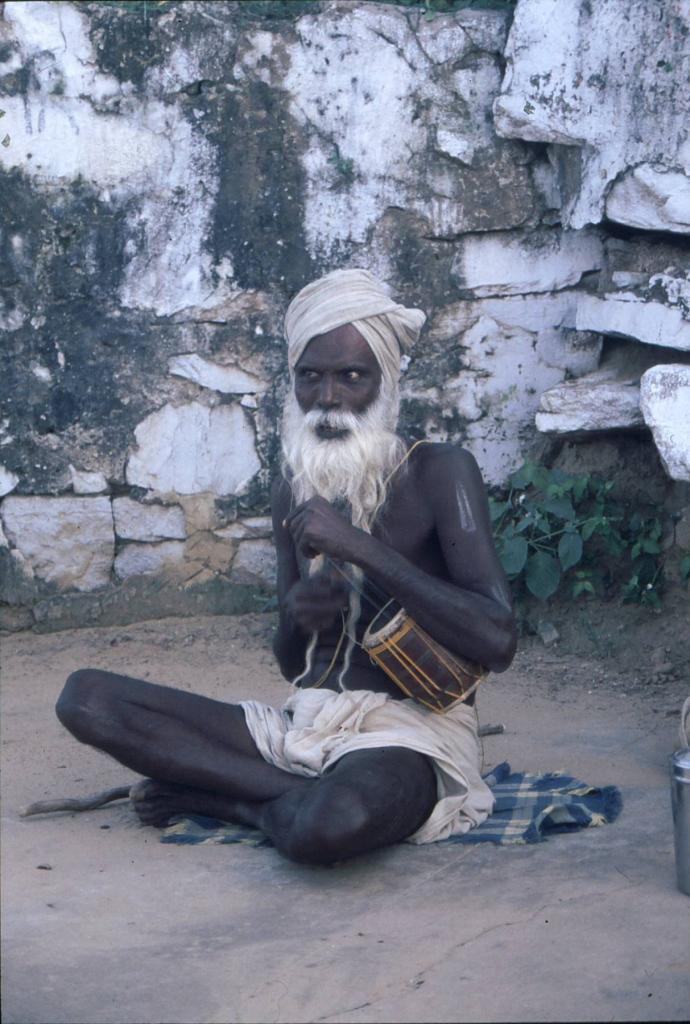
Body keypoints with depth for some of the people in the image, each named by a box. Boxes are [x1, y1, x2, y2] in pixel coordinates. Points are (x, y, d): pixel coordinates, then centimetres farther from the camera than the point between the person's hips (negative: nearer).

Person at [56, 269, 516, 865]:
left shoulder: (438, 473, -7)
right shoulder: (295, 487, 12)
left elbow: (497, 642, -20)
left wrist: (359, 546, -21)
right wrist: (300, 617, -6)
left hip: (411, 732, -6)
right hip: (306, 724, 7)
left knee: (329, 826, -42)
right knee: (86, 696, -8)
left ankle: (226, 797, -9)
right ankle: (299, 796, -14)